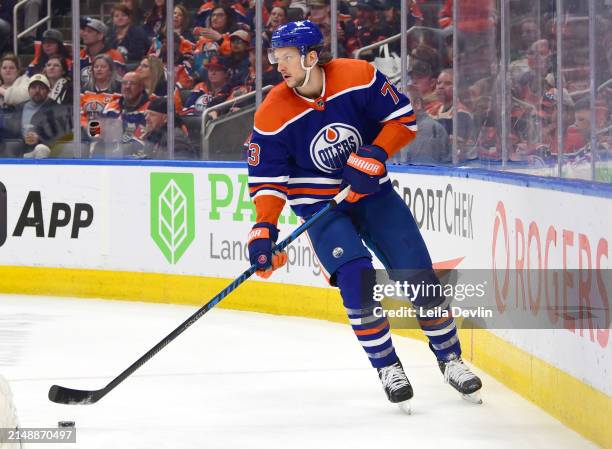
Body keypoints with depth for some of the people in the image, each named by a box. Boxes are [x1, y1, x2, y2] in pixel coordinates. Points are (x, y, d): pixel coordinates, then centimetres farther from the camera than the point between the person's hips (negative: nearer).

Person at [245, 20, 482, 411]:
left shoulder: (358, 77, -16)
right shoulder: (273, 115, -16)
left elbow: (404, 118, -8)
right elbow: (268, 178, -13)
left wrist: (375, 154, -23)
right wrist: (264, 229, -25)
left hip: (373, 192, 2)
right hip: (320, 205, -1)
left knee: (419, 276, -2)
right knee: (356, 278, -22)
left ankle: (450, 359, 16)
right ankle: (388, 368, -5)